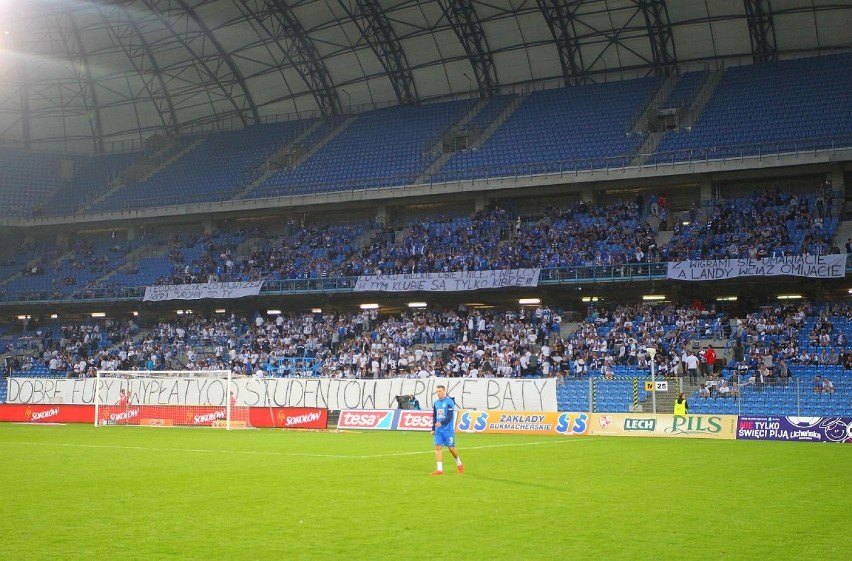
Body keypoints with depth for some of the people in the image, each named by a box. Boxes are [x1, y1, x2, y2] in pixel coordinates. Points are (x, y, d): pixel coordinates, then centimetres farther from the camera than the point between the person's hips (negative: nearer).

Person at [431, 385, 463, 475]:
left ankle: (459, 464, 26)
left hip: (448, 430, -5)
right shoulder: (436, 403, 10)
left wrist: (441, 423, -27)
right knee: (438, 447, -5)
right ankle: (439, 469, -3)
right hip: (438, 430, 5)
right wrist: (433, 429, 14)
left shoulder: (449, 402, -8)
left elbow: (450, 416, -15)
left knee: (451, 448, 0)